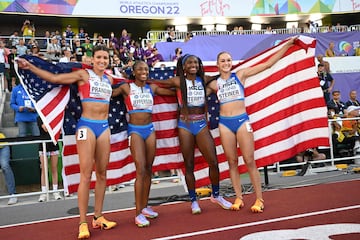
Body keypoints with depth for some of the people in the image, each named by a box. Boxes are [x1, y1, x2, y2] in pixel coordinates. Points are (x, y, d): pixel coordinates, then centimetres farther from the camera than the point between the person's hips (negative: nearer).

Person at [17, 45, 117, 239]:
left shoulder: (109, 79, 13)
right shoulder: (83, 74, -1)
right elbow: (55, 78, -4)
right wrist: (30, 67, -8)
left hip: (104, 127, 5)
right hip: (87, 126, -5)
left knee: (102, 174, 8)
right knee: (86, 175, -6)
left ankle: (98, 217, 18)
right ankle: (83, 222, -1)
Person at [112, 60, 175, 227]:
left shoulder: (152, 88, 9)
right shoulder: (126, 88, -2)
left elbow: (174, 92, 14)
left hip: (150, 129, 5)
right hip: (135, 130, -4)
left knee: (148, 169, 7)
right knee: (141, 170, -13)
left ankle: (144, 207, 19)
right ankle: (138, 213, -8)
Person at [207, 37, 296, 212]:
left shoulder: (240, 75, 3)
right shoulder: (214, 84, 8)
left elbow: (268, 64, 1)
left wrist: (286, 46, -1)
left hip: (242, 120, -2)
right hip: (224, 123, 2)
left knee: (249, 161, -3)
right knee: (232, 162, 6)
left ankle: (259, 199, 5)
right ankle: (238, 198, 14)